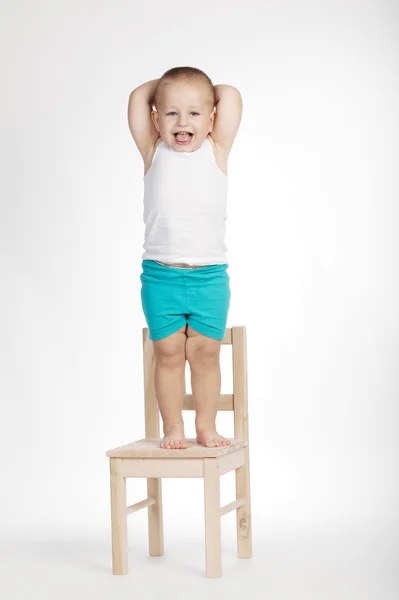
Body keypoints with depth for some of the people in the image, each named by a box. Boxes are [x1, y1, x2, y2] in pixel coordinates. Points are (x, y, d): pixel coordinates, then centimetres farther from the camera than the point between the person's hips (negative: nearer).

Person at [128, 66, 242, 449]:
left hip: (210, 276, 0)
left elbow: (231, 96, -2)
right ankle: (172, 428, 16)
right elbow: (138, 97, 1)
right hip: (160, 275, 0)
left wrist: (206, 89, 15)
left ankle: (206, 426, 19)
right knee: (168, 352, 5)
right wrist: (165, 84, 15)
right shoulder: (153, 153, 3)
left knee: (206, 352, 7)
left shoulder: (216, 152, 2)